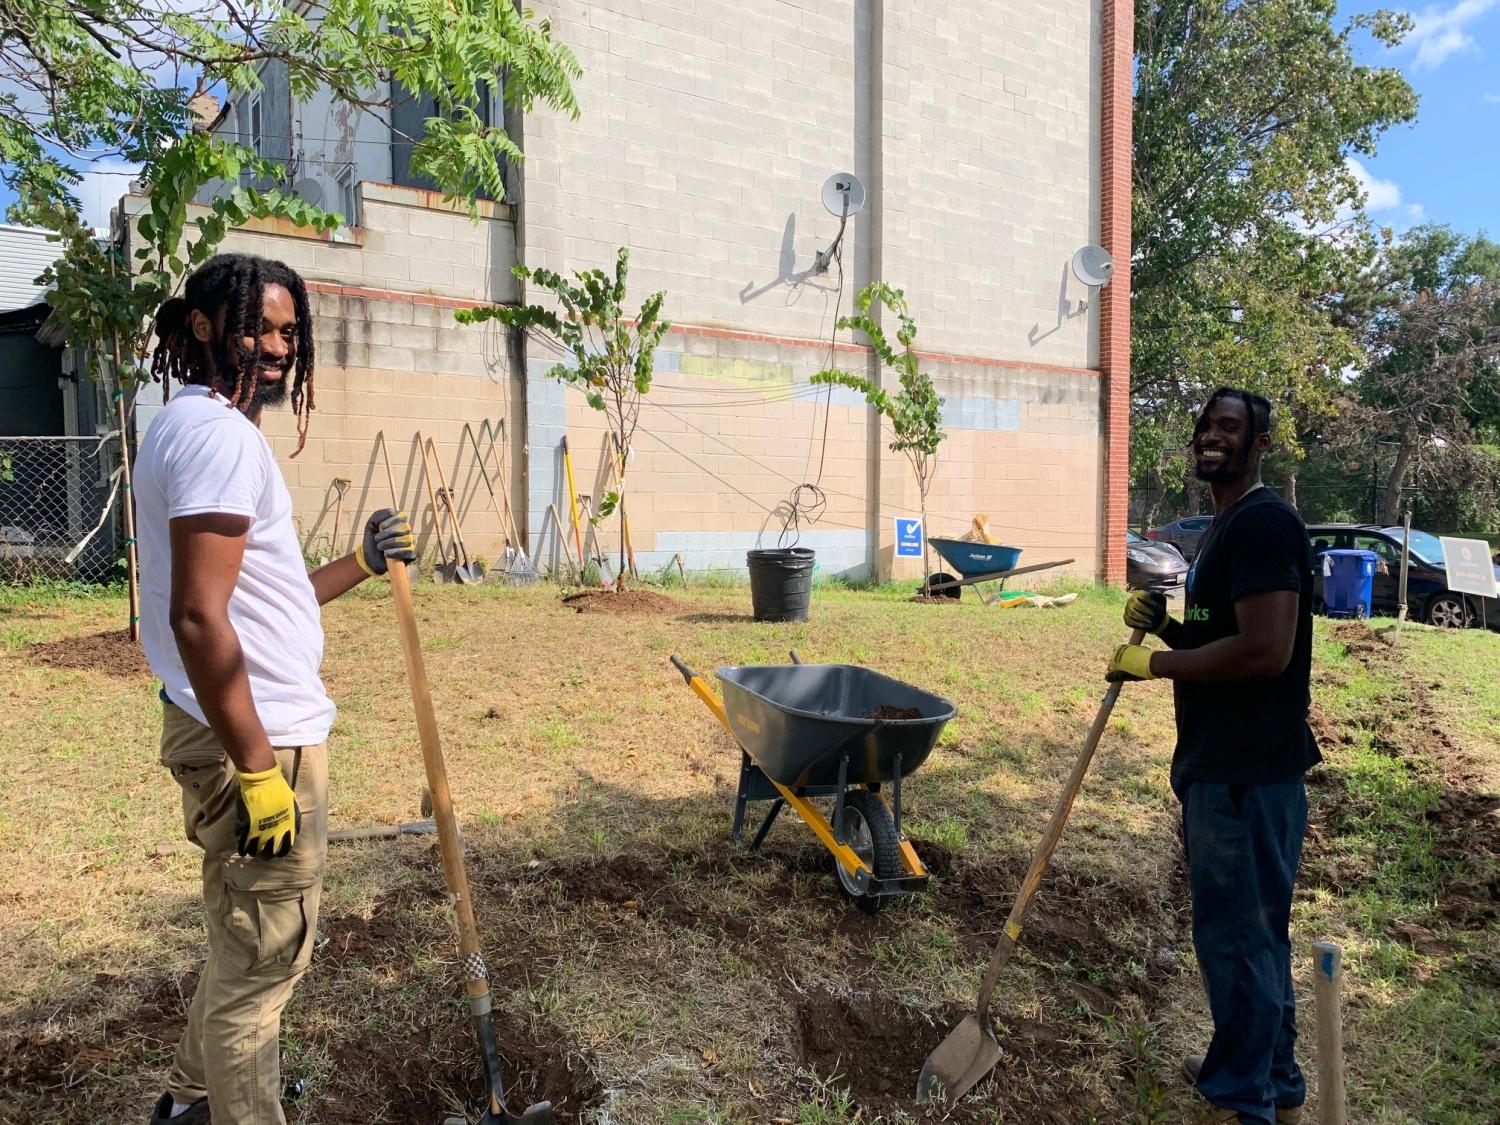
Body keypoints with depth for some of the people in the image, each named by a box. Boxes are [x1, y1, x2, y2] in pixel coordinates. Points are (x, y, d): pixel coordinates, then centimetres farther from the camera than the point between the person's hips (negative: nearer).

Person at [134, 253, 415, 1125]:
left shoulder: (197, 427, 15)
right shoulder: (219, 433, -18)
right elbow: (199, 617, -26)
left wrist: (362, 564, 13)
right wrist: (258, 770, -24)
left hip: (256, 731, 11)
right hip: (260, 741, -11)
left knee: (249, 942, 26)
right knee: (264, 958, 5)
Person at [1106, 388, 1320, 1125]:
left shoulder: (1264, 522, -17)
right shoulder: (1225, 527, 15)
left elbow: (1266, 650, -26)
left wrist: (1156, 662, -17)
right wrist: (1163, 626, 4)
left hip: (1247, 773, -10)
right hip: (1220, 763, 10)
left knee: (1236, 934, 1)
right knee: (1253, 930, 20)